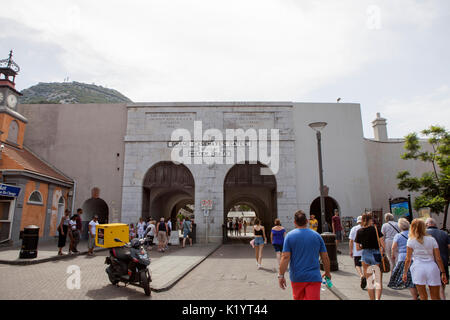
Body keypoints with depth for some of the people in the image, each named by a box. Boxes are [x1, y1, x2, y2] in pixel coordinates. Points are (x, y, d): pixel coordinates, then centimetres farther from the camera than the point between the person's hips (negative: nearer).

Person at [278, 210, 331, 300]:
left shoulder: (290, 235, -6)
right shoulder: (317, 235, 1)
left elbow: (285, 257, -12)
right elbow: (325, 257, 4)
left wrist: (281, 275, -8)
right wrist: (327, 273, 19)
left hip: (296, 277, 0)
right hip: (314, 277, 0)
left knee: (298, 298, 18)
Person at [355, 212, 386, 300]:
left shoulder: (359, 231, 0)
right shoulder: (375, 229, -6)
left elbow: (357, 248, 3)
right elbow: (382, 244, -8)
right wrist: (383, 253, 7)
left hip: (365, 255, 2)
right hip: (376, 254, -2)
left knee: (369, 281, 15)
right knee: (378, 281, 5)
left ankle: (372, 298, 22)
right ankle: (377, 298, -13)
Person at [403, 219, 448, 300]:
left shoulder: (411, 240, 0)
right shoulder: (432, 239, 7)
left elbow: (408, 259, -1)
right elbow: (438, 258, 4)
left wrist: (405, 272, 6)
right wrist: (443, 272, 11)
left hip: (418, 268, -2)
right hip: (432, 267, 2)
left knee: (423, 296, 10)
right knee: (435, 297, 11)